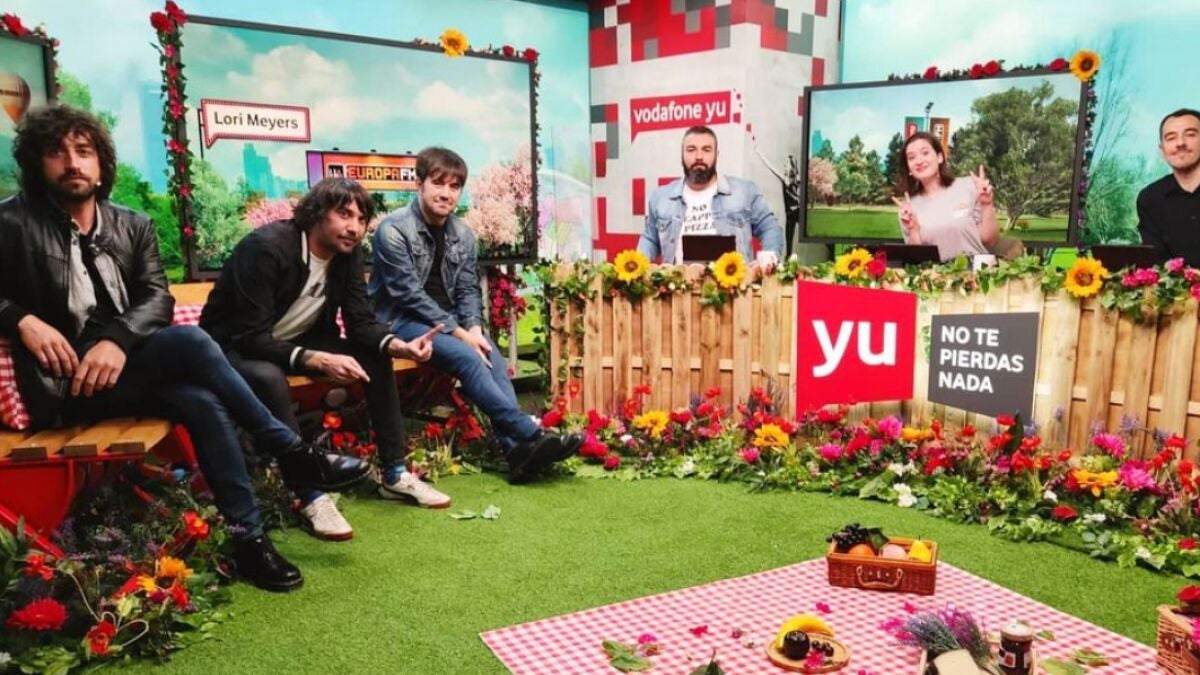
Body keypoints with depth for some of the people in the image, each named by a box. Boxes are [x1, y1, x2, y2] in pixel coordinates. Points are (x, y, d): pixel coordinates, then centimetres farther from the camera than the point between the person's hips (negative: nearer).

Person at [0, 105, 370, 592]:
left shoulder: (133, 226, 11)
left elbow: (157, 298, 0)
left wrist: (117, 339, -20)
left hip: (125, 368, 4)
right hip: (65, 385, -4)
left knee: (201, 401, -29)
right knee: (190, 341, -29)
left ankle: (248, 538, -24)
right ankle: (293, 454, -24)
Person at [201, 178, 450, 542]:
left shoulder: (348, 252, -7)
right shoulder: (266, 247, -29)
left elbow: (361, 321, -6)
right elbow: (252, 338, -33)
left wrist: (399, 345, -27)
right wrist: (318, 361, -46)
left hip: (295, 340, 7)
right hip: (233, 348, -7)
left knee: (376, 355, -7)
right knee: (269, 378, -40)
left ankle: (394, 475, -2)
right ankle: (310, 496, -29)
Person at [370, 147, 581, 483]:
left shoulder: (463, 234, 5)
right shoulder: (393, 230, -14)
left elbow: (468, 290, 7)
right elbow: (409, 295, -18)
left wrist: (474, 328, -14)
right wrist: (459, 333, -22)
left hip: (448, 320, 6)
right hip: (400, 320, -5)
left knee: (491, 356, -22)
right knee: (465, 357, -29)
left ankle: (517, 450, -29)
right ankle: (531, 435, -31)